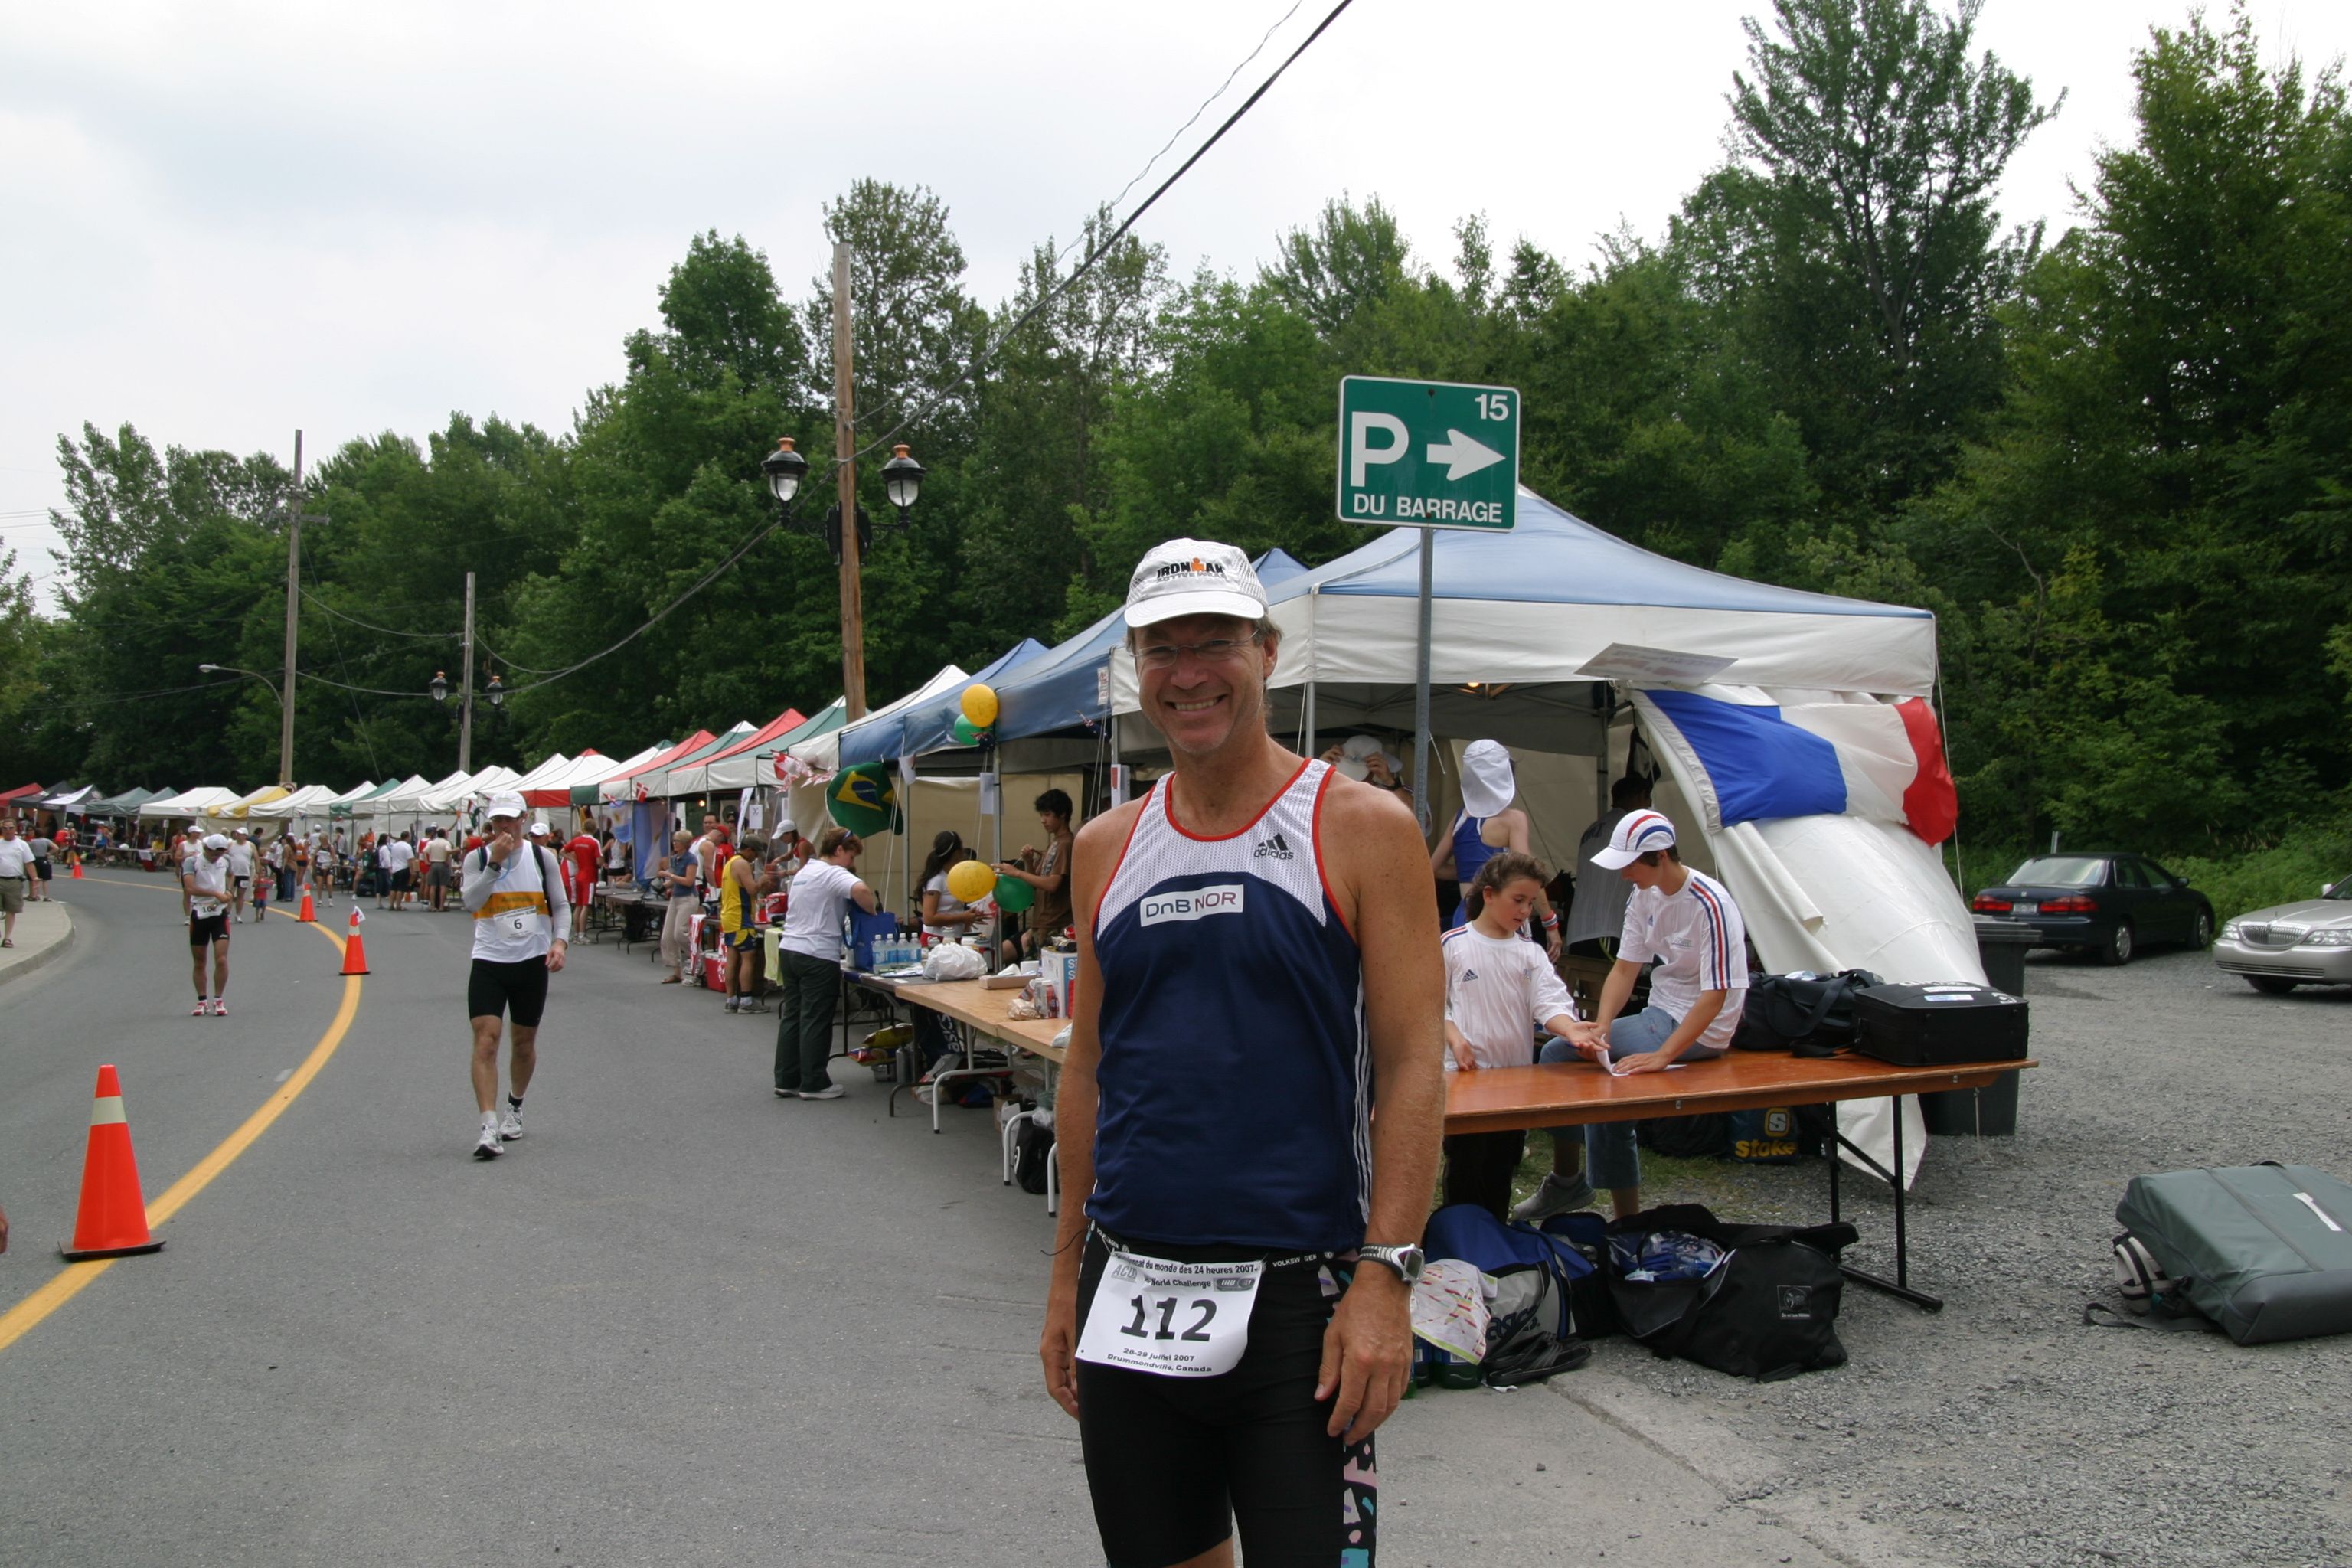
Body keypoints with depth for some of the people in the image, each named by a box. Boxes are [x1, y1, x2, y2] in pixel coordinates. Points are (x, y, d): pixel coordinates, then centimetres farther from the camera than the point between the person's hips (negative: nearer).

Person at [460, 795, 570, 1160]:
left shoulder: (542, 856, 2)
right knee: (486, 1038, -15)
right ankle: (489, 1127, -18)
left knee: (524, 1042, 13)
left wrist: (560, 941, -10)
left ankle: (515, 1107, 37)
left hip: (532, 961, 1)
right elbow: (470, 902, -16)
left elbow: (560, 906, 6)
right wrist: (495, 863, -22)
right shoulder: (477, 858, -1)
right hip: (489, 961, -1)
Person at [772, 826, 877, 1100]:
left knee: (791, 1016, 12)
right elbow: (860, 890, -32)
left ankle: (786, 1080, 17)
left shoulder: (804, 872, 18)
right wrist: (872, 913, -13)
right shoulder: (834, 874, -11)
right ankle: (813, 1084, 6)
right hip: (818, 956, -9)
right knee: (815, 1021, 0)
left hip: (789, 950, 9)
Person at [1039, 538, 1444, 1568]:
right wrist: (1069, 1276, 12)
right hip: (1131, 1288, 5)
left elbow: (1412, 1066, -8)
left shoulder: (1361, 829, -5)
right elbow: (1088, 1069, 13)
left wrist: (1385, 1275, -15)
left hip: (1299, 1291, -4)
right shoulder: (1107, 848, 8)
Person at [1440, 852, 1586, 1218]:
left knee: (1503, 1167, 14)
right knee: (1464, 1166, 1)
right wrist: (1455, 1038, -17)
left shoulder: (1530, 954, 5)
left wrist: (1572, 1030, -26)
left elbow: (1549, 1001, -6)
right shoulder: (1453, 945, -5)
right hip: (1466, 1070, -4)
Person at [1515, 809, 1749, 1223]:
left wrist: (1663, 1055, -32)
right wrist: (1602, 1027, -14)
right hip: (1658, 1015, 9)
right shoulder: (1645, 895, 3)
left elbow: (1715, 996, -25)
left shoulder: (1709, 905, -22)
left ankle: (1567, 1182, -4)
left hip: (1700, 1030, -8)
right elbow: (1625, 969, 2)